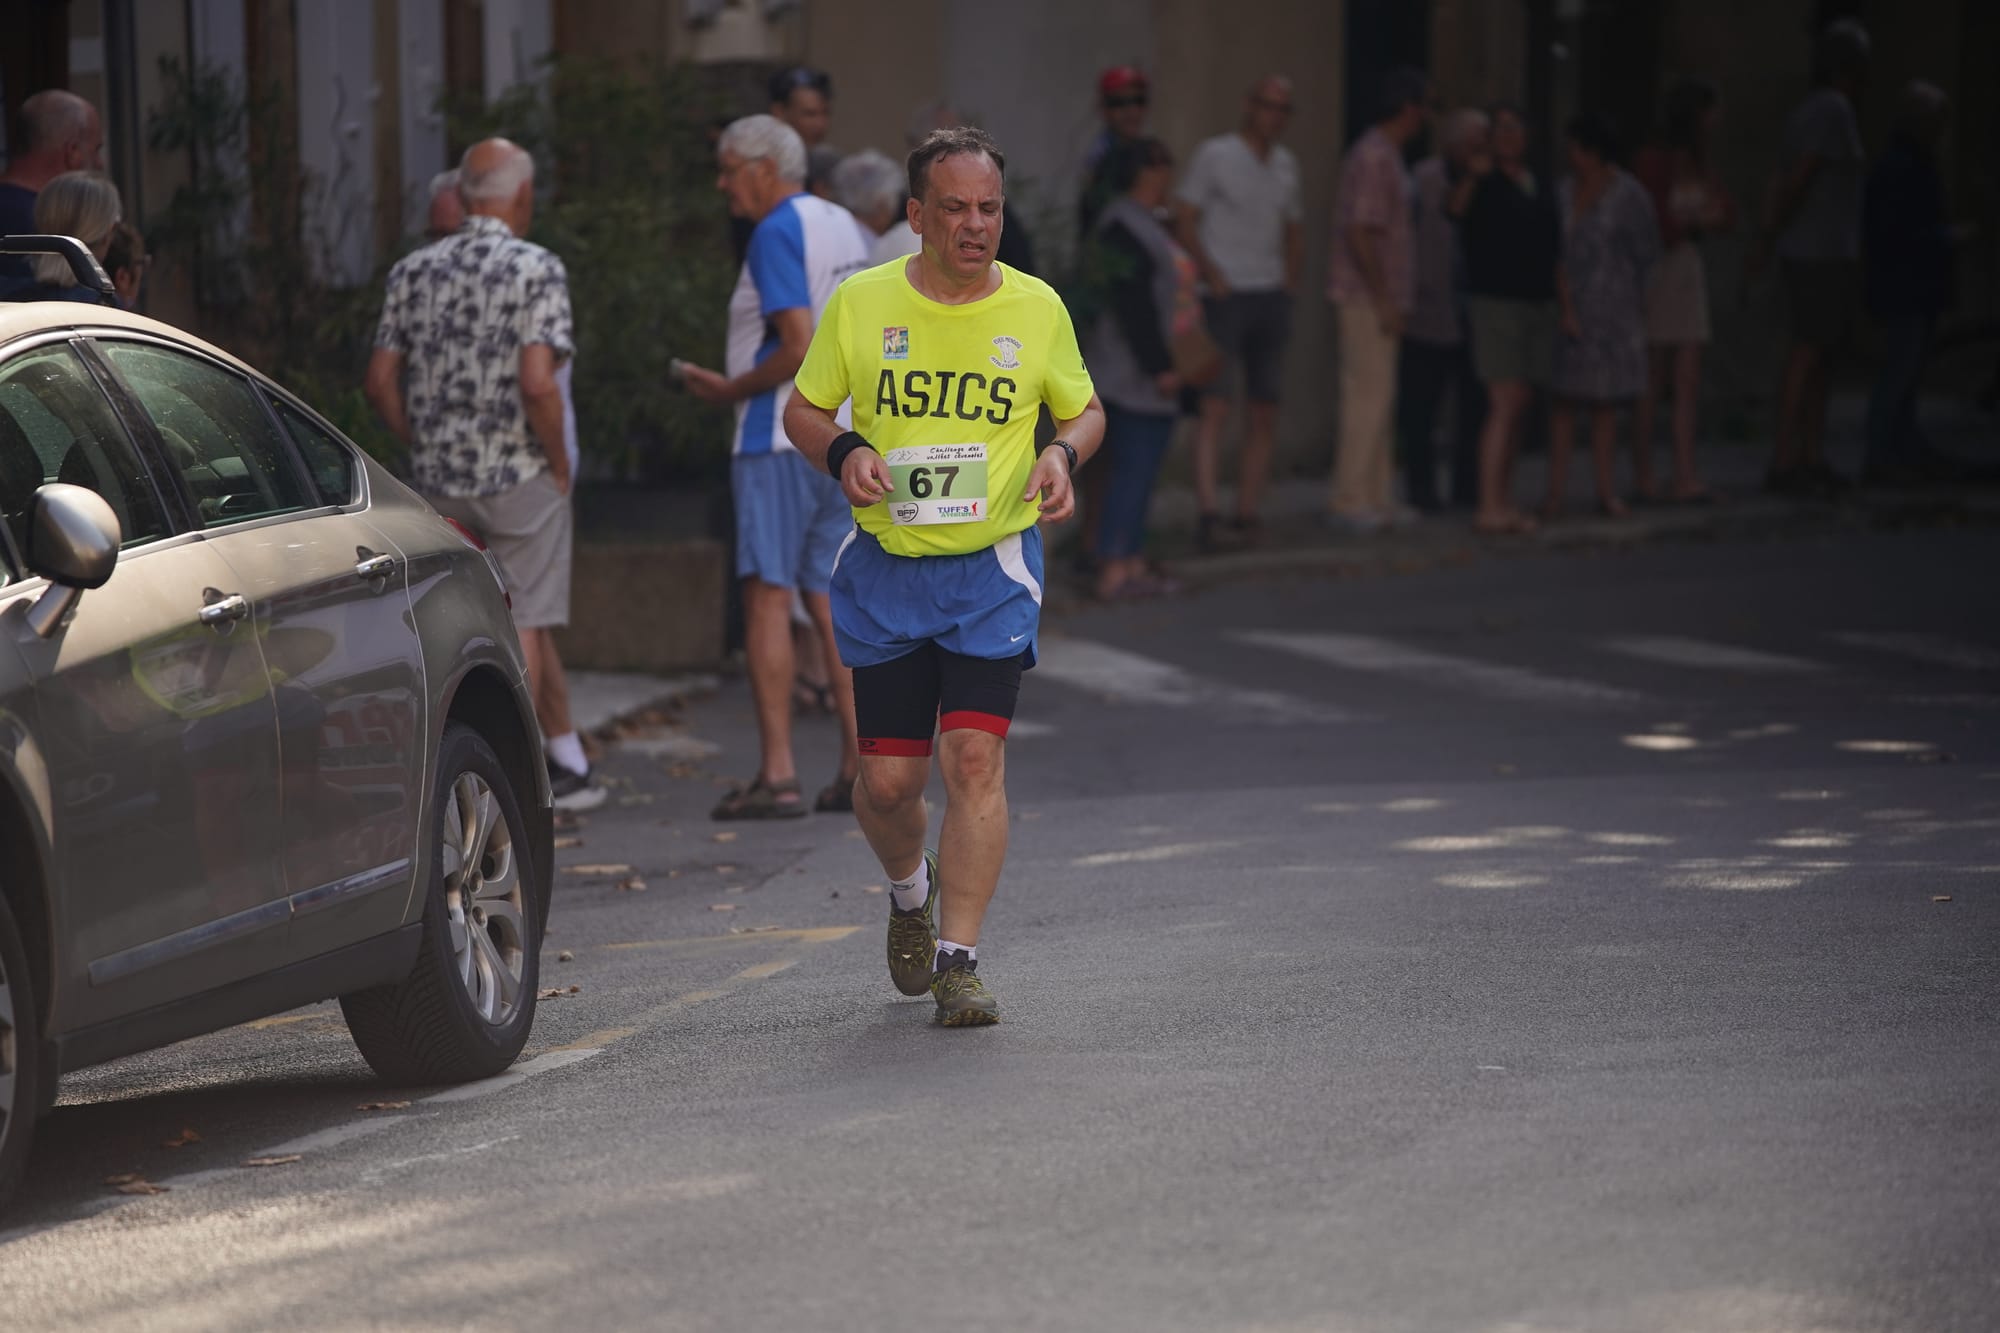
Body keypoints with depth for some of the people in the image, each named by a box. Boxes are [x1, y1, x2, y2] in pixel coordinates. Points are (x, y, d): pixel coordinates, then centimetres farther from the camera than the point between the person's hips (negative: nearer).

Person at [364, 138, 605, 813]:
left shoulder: (413, 271, 5)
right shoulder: (537, 269, -10)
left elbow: (380, 382, 2)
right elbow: (537, 383, -21)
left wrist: (426, 449, 13)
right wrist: (559, 463, -7)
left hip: (439, 478, 5)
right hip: (519, 475, -5)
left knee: (529, 613, 17)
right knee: (524, 625, 4)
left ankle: (568, 762, 21)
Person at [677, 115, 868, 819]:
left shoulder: (777, 234, -11)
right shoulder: (843, 227, 15)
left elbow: (798, 347, -19)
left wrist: (732, 389, -7)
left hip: (783, 439, -8)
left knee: (768, 596, -7)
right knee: (830, 600, 10)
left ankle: (777, 773, -12)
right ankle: (858, 768, 6)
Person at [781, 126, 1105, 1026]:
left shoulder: (1036, 309, 0)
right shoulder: (861, 304, -1)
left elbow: (1084, 410, 13)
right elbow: (803, 410, 9)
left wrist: (1063, 455, -9)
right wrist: (843, 454, -12)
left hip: (993, 567, -1)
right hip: (884, 570, 1)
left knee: (974, 758, -14)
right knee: (887, 781, 4)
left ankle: (957, 961, -8)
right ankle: (911, 890, 37)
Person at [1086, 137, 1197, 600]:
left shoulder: (1144, 223, 17)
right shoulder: (1125, 227, -17)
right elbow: (1131, 305, -23)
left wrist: (1166, 364, 23)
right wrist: (1159, 367, -22)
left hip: (1148, 376, 11)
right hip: (1135, 378, -11)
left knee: (1138, 471, 11)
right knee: (1133, 470, -11)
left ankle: (1133, 566, 14)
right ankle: (1114, 572, -11)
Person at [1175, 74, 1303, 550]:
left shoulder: (1285, 164, 15)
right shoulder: (1214, 155, -3)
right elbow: (1185, 223, -6)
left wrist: (1290, 279, 10)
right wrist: (1213, 277, -14)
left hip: (1272, 296, 7)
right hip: (1227, 296, -6)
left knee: (1265, 411, 4)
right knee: (1216, 404, -15)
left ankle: (1248, 511, 8)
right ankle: (1207, 510, -21)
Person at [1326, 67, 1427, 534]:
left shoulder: (1385, 157, 16)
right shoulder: (1374, 159, -16)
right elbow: (1360, 232, -21)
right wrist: (1384, 300, -20)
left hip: (1377, 298, 10)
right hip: (1366, 297, -10)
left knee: (1377, 399, 12)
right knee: (1370, 396, -8)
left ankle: (1378, 498, 17)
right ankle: (1353, 501, -6)